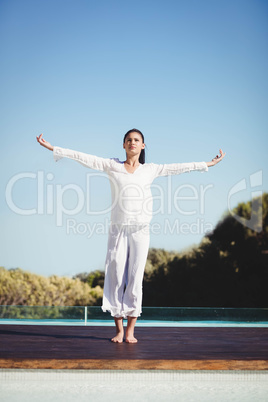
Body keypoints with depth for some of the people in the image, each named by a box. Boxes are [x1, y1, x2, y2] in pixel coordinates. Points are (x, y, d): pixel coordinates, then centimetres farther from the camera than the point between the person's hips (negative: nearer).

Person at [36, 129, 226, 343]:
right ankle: (119, 329, 5)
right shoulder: (112, 166, 9)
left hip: (140, 230, 0)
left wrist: (208, 164, 21)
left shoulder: (150, 170, 13)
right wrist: (51, 147, 3)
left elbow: (180, 167, 18)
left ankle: (130, 330, 5)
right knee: (116, 277, -3)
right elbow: (82, 157, 6)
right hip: (118, 229, 0)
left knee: (135, 279, -2)